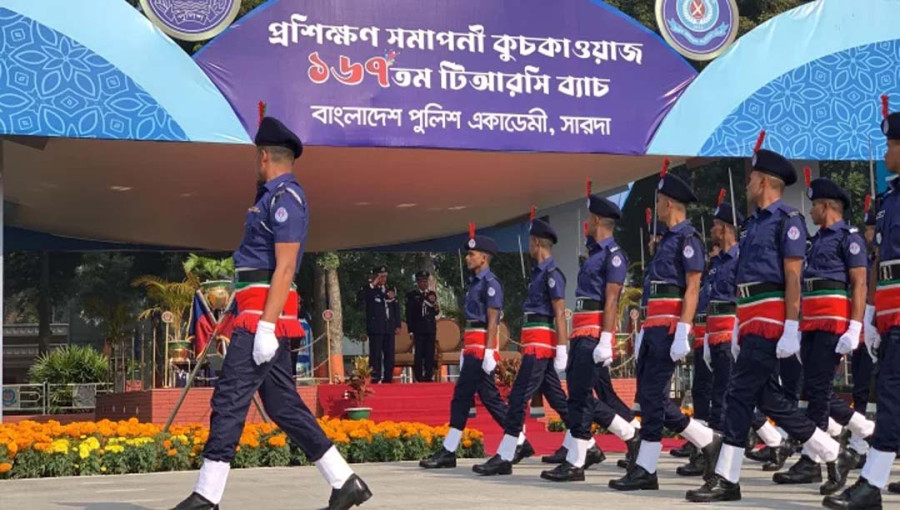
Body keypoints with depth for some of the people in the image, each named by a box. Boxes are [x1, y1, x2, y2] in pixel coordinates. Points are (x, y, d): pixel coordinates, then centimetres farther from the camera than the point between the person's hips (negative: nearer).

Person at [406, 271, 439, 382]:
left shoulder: (432, 294, 12)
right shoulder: (411, 295, 2)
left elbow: (435, 313, 14)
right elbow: (409, 314, 0)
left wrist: (436, 309, -10)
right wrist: (411, 330, -5)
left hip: (431, 328, 3)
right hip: (418, 329, -3)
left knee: (430, 354, 1)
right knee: (419, 354, -6)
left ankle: (428, 376, 4)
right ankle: (418, 377, -3)